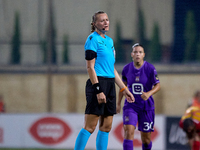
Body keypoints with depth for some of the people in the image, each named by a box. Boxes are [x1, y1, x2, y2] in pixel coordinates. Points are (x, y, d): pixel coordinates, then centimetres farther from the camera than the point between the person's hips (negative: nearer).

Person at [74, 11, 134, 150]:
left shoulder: (109, 40, 19)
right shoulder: (93, 39, -6)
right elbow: (90, 67, -12)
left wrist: (124, 89, 22)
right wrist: (98, 90, -19)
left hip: (110, 85, 9)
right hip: (98, 83, -9)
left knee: (106, 126, 6)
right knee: (90, 126, -11)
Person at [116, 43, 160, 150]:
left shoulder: (150, 69, -9)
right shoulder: (126, 69, -1)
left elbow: (158, 85, -6)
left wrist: (149, 93, -26)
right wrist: (118, 103, 15)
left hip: (146, 106, -1)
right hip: (130, 105, 1)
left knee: (146, 137, 5)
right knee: (128, 131, -18)